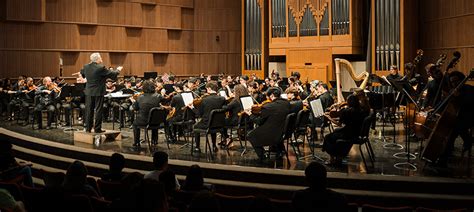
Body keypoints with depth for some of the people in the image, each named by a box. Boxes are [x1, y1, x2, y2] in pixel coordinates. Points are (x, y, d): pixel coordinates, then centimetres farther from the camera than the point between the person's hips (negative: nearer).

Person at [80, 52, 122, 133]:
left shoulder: (86, 67, 0)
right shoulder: (101, 68, -18)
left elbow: (82, 74, 20)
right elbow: (112, 74, -12)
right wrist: (118, 70, 8)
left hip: (89, 92, 5)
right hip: (98, 92, -5)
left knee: (89, 110, 11)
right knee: (98, 110, 2)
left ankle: (88, 128, 15)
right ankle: (97, 128, 4)